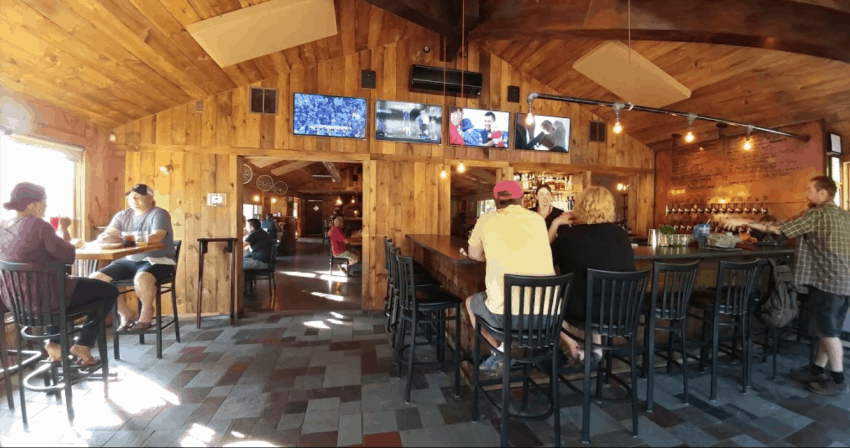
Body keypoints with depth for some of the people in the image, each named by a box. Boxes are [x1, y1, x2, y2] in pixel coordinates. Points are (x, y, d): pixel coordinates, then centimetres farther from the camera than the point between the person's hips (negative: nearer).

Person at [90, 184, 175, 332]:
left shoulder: (159, 214, -7)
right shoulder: (122, 215, 13)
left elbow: (156, 238, -24)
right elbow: (104, 236, 2)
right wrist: (104, 237, -23)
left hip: (157, 261, -7)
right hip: (129, 261, 7)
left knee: (142, 278, -35)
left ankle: (146, 314, -8)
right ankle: (126, 314, 7)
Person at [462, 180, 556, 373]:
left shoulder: (486, 220, 1)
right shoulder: (538, 219, 9)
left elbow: (474, 255, 16)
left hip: (505, 314, -3)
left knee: (471, 302, 29)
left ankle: (502, 351, 23)